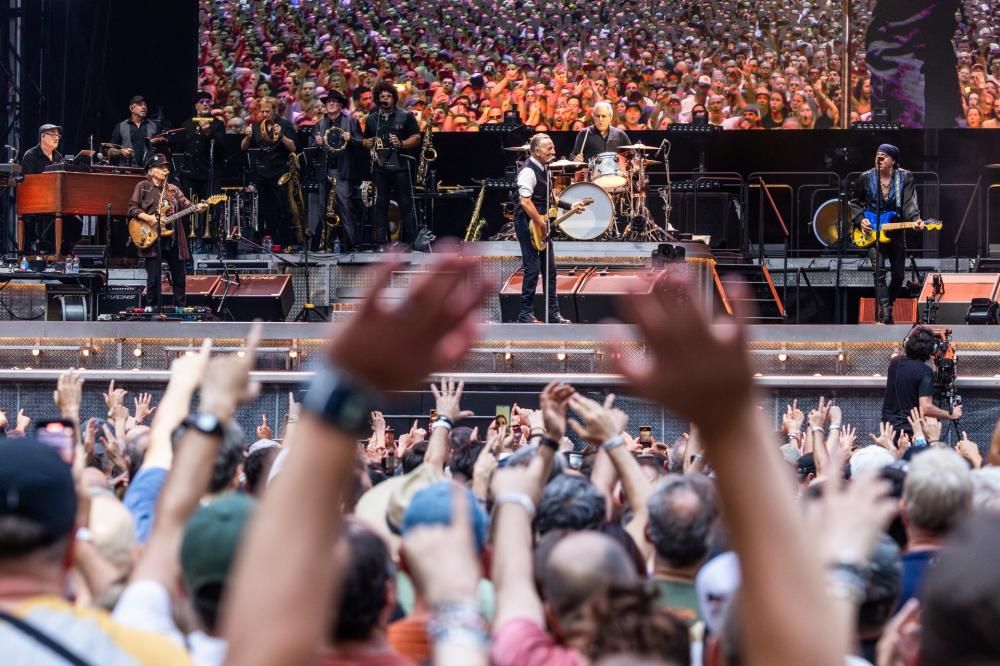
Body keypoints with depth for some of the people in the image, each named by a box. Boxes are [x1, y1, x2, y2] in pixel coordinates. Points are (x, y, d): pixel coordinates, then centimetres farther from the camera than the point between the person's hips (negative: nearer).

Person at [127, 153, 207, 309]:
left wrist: (198, 208, -18)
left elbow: (186, 205, 3)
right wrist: (148, 218, -19)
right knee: (153, 279, -5)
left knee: (179, 277, 8)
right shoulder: (143, 187, 2)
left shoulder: (173, 189, 15)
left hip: (173, 239, 5)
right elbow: (132, 208, -3)